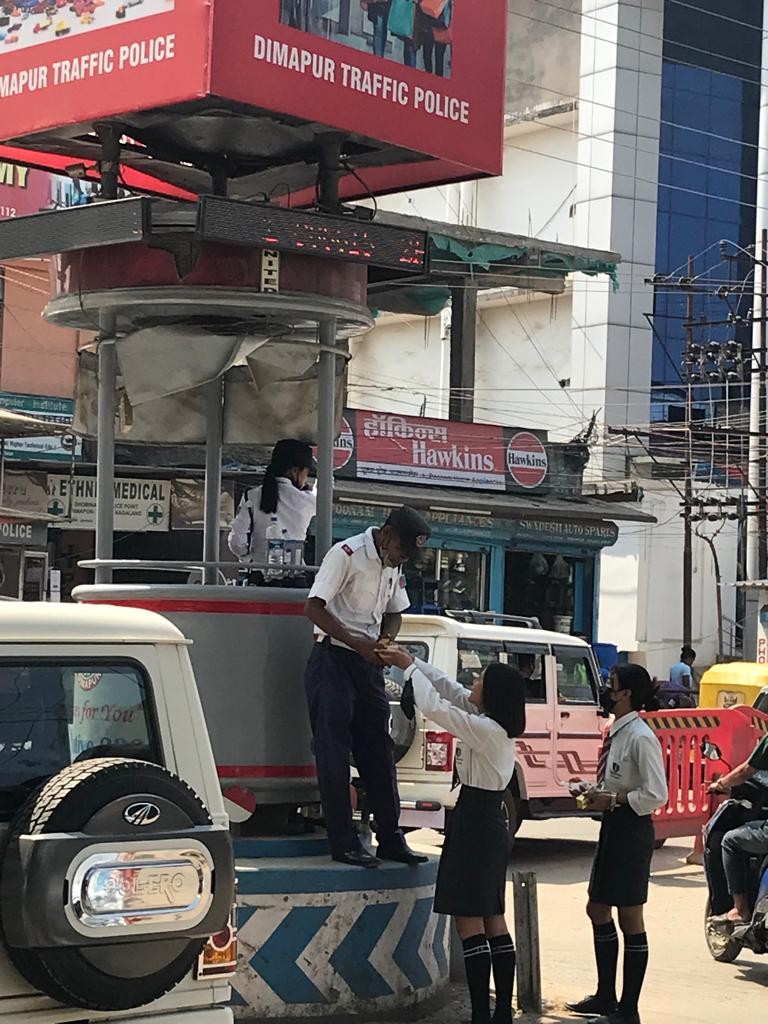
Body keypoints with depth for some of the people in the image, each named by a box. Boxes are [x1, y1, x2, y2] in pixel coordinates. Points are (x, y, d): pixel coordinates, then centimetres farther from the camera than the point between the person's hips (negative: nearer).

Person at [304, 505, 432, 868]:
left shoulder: (393, 564, 11)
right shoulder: (347, 554, -14)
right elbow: (313, 607, -18)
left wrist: (386, 641, -2)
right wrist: (357, 643, -23)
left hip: (369, 663, 8)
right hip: (333, 659, -8)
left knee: (379, 753, 7)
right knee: (334, 753, -6)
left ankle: (390, 839, 11)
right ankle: (343, 843, -4)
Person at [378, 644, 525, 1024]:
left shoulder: (484, 730, -18)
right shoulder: (501, 728, 8)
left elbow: (433, 706, -18)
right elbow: (450, 690, 14)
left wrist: (409, 666, -5)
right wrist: (411, 662, 15)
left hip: (473, 827, -10)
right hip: (492, 825, 10)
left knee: (469, 922, -7)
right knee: (494, 921, 11)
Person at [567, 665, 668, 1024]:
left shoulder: (640, 738, -19)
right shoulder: (616, 733, 9)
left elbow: (656, 795, -21)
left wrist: (612, 800, -18)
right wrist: (597, 794, 5)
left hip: (631, 830, -10)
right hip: (612, 828, 10)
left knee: (630, 919, -1)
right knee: (598, 910, 18)